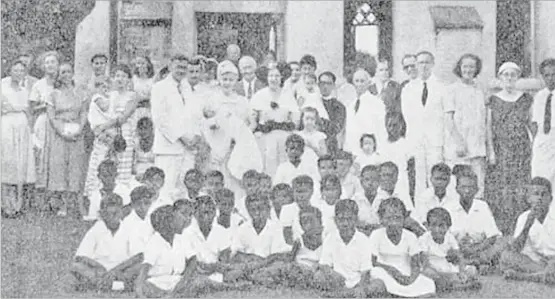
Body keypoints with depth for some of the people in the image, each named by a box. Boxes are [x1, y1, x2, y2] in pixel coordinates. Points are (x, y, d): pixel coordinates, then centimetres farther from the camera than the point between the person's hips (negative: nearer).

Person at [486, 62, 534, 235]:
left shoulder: (526, 99, 6)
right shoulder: (493, 100, 4)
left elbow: (531, 125, 10)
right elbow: (489, 128, 2)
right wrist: (490, 152, -6)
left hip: (521, 152, 0)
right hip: (500, 152, 0)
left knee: (520, 191, -3)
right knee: (498, 191, -3)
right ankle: (499, 232, 4)